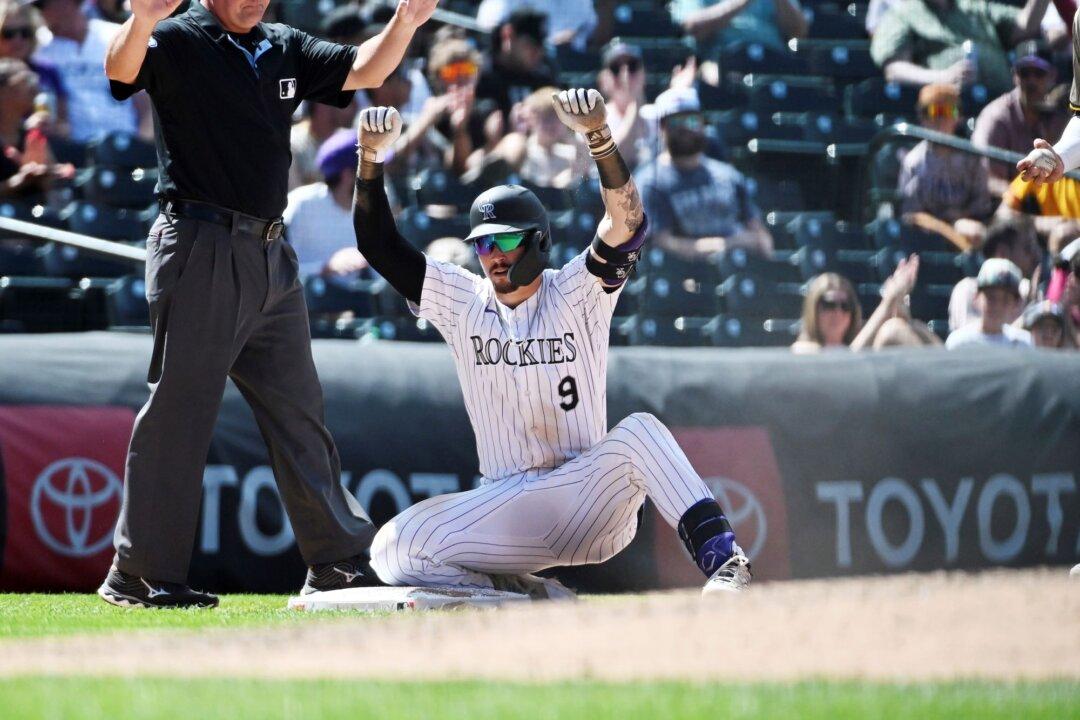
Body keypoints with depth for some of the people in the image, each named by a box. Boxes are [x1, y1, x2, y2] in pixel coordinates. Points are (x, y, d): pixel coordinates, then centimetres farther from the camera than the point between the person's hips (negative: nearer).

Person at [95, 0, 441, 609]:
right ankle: (139, 575, -2)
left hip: (272, 259, 7)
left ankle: (339, 562, 19)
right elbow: (122, 69, -25)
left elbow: (362, 71, 12)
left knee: (299, 411, 12)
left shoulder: (286, 49, 15)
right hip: (201, 253, -7)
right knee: (178, 410, -6)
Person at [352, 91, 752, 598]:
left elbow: (627, 225, -17)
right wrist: (370, 158, -12)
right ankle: (526, 595, -10)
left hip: (587, 501, -2)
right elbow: (379, 246, 3)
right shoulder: (462, 303, 9)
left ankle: (724, 563, -40)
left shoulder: (575, 294, 1)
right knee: (393, 551, -22)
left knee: (639, 431, -33)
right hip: (503, 511, 3)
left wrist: (599, 139, -33)